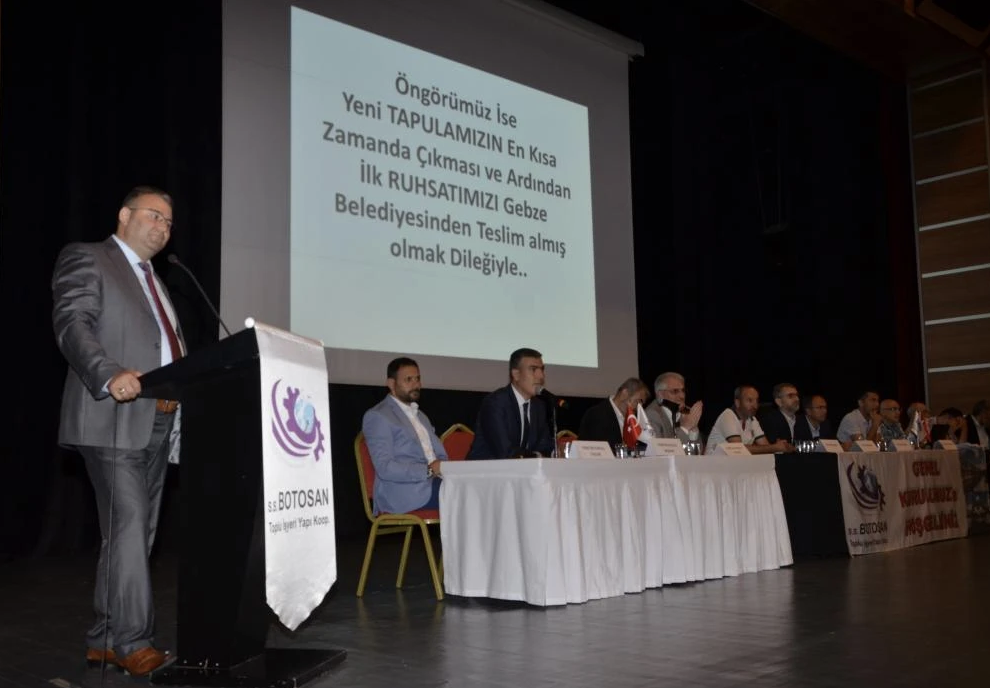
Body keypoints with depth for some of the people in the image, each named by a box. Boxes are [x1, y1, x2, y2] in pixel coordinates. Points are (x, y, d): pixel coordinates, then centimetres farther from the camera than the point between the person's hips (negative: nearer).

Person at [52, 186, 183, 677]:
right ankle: (133, 643, -1)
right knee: (128, 531, -9)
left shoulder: (155, 281, 24)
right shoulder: (85, 259, 0)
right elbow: (71, 324, -13)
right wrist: (111, 375, -29)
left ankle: (105, 640, 18)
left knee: (132, 536, 10)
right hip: (113, 422, -8)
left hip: (157, 426, 8)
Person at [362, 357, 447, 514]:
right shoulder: (377, 416, -1)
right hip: (403, 494, -7)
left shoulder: (421, 416, 26)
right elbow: (385, 468, -11)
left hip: (434, 484, 7)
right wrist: (428, 470, -19)